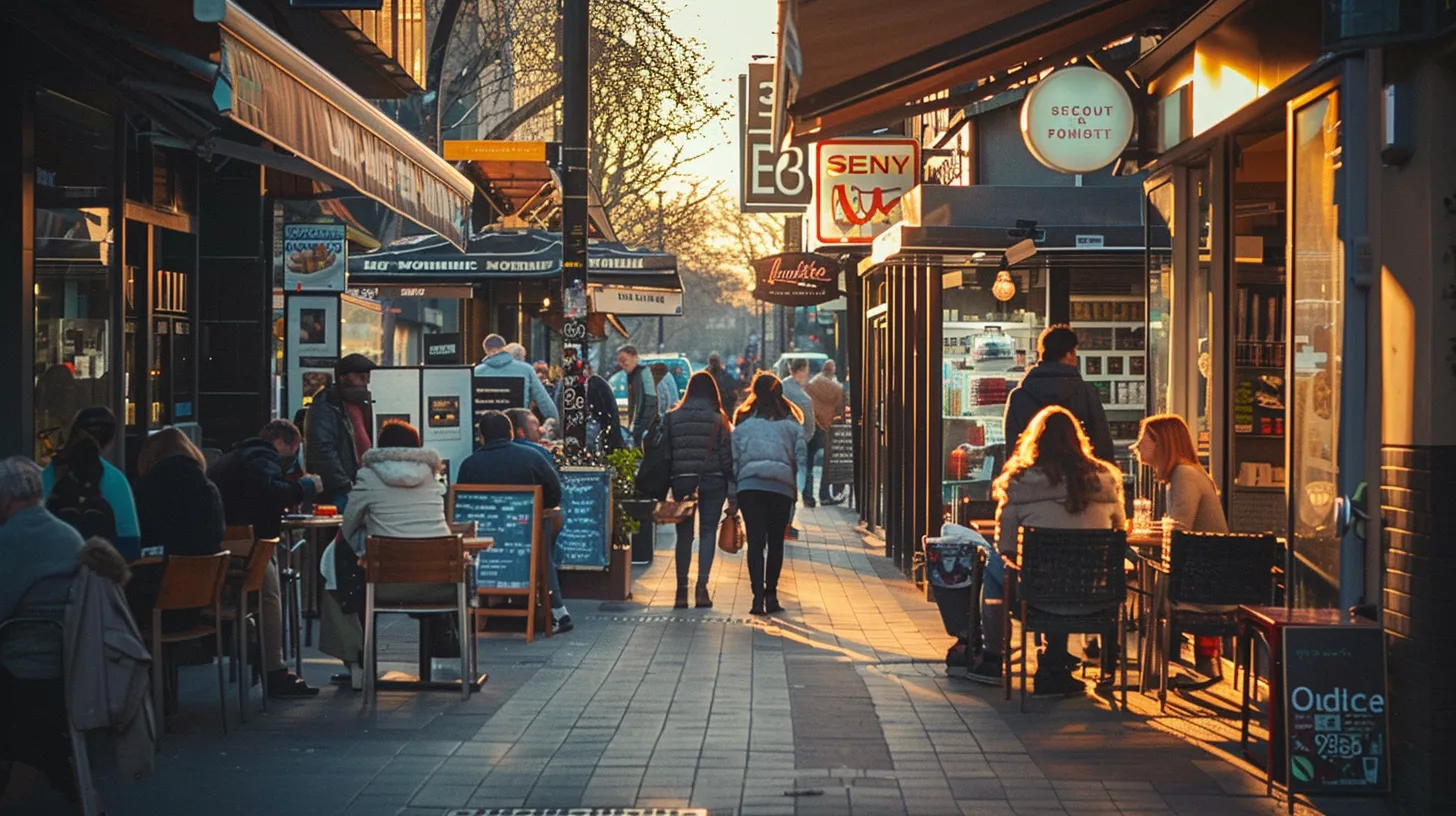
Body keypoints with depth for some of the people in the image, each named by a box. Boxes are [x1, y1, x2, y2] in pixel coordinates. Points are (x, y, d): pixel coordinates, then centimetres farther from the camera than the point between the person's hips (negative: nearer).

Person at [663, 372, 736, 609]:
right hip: (713, 483, -1)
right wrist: (733, 494, -2)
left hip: (681, 482, 1)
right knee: (708, 532, 4)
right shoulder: (718, 420, -2)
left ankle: (682, 590, 6)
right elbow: (728, 458, -4)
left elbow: (664, 454, 0)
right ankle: (702, 587, -7)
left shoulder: (672, 418, 1)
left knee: (684, 535, 8)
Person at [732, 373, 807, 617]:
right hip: (782, 485, 0)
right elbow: (801, 457, 2)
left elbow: (733, 457, 6)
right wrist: (798, 490, 6)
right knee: (775, 541, 10)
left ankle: (758, 595, -13)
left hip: (749, 484, 0)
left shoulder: (742, 421, 9)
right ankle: (771, 594, 13)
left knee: (755, 541, -2)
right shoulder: (790, 422, 8)